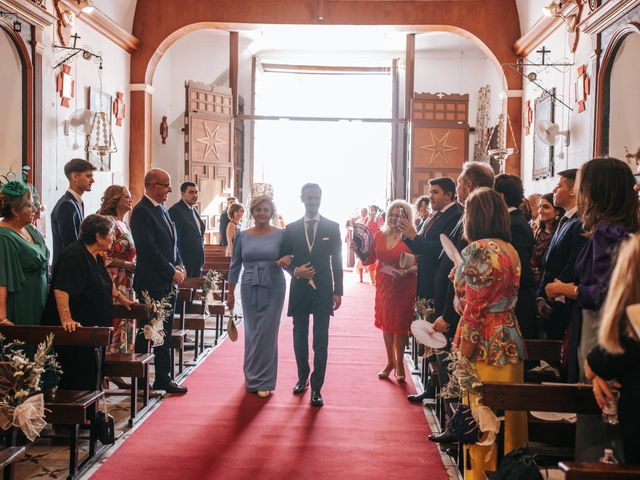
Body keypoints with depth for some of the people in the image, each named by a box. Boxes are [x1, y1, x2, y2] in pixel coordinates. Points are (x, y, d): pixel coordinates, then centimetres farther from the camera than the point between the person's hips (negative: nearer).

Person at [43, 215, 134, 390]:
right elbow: (61, 290, -29)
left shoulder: (95, 257, 12)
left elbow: (105, 282, 30)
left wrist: (121, 298, 32)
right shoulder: (74, 255, -20)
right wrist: (66, 320, -37)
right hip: (75, 328, -10)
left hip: (91, 327, 10)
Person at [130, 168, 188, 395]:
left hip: (168, 283, 9)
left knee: (164, 333, 14)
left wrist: (179, 266, 5)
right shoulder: (141, 211, -13)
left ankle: (163, 378, 23)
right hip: (151, 284, -9)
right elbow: (149, 249, -19)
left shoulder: (162, 210, 15)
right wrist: (172, 272, -15)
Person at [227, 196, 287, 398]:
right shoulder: (242, 236, 4)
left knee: (266, 333, -2)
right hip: (250, 288, 2)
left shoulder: (281, 235, -2)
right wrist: (230, 293, 8)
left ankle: (263, 381, 9)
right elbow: (235, 265, 8)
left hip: (273, 288, -2)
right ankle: (253, 376, 26)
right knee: (251, 333, 9)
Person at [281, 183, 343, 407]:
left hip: (323, 291, -2)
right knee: (299, 338, 12)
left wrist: (338, 292, -2)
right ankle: (302, 378, 30)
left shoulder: (332, 227, 1)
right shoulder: (291, 228, 5)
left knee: (321, 341, -3)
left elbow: (337, 261, 2)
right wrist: (295, 271, -12)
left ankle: (316, 388, 3)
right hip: (299, 290, 2)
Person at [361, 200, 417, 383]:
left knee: (400, 324, 6)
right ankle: (390, 361, 30)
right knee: (386, 323, 14)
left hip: (404, 288, -4)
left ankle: (399, 364, 23)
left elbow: (419, 265, -13)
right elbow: (369, 260, 6)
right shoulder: (380, 236, 3)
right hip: (384, 286, 5)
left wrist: (405, 272, -28)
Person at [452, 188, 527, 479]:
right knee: (505, 419, 16)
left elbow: (474, 308, -17)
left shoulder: (479, 250, -15)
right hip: (510, 343, 9)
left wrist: (463, 356, -13)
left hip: (485, 348, -9)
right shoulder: (510, 250, 11)